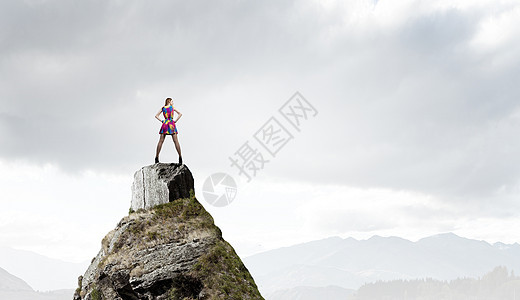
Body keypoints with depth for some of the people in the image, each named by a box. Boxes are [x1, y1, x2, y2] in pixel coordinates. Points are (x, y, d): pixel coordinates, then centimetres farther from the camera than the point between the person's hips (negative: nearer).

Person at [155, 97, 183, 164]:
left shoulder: (163, 108, 10)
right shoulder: (172, 107, 5)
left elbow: (156, 116, 4)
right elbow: (180, 114, -5)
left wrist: (161, 121, 6)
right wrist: (176, 121, 0)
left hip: (165, 124, 1)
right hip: (172, 125, -1)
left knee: (161, 141, -1)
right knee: (176, 141, -1)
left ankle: (156, 157, -7)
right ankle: (180, 157, -5)